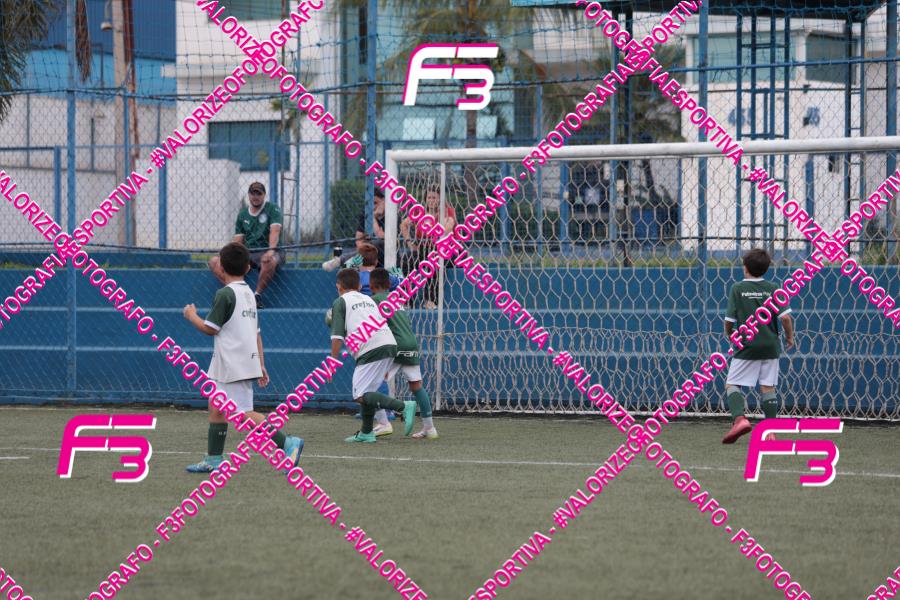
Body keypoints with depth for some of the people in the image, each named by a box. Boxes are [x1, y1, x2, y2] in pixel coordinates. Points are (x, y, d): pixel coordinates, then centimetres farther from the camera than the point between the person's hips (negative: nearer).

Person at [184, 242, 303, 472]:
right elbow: (256, 333, 17)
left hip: (234, 365, -9)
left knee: (245, 414, -13)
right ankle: (213, 459, 19)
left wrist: (192, 316, 5)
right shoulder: (249, 294, 14)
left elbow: (210, 328, -13)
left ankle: (288, 443, -21)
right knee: (216, 407, 16)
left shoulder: (225, 293, -13)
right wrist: (261, 365, 19)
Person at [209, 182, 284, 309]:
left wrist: (271, 250, -31)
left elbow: (274, 231, -14)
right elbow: (238, 239, 14)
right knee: (215, 262, -13)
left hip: (267, 252, -5)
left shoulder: (272, 209, 2)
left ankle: (257, 295, -26)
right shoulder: (242, 214, 16)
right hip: (247, 254, 5)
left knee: (270, 261, -43)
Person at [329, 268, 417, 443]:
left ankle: (403, 406, -23)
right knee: (367, 389, 21)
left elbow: (337, 336, -1)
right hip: (390, 344, 8)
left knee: (361, 395, -9)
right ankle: (366, 433, 22)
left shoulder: (340, 302, 10)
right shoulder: (368, 300, 29)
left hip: (371, 350, -8)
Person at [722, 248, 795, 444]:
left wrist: (729, 333, 18)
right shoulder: (772, 288, 1)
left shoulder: (738, 288, -5)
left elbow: (729, 320, -4)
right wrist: (789, 337, 11)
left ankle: (739, 418, -22)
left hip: (746, 347, -3)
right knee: (768, 388, 8)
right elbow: (785, 317, -6)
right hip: (770, 346, 3)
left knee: (732, 385, 2)